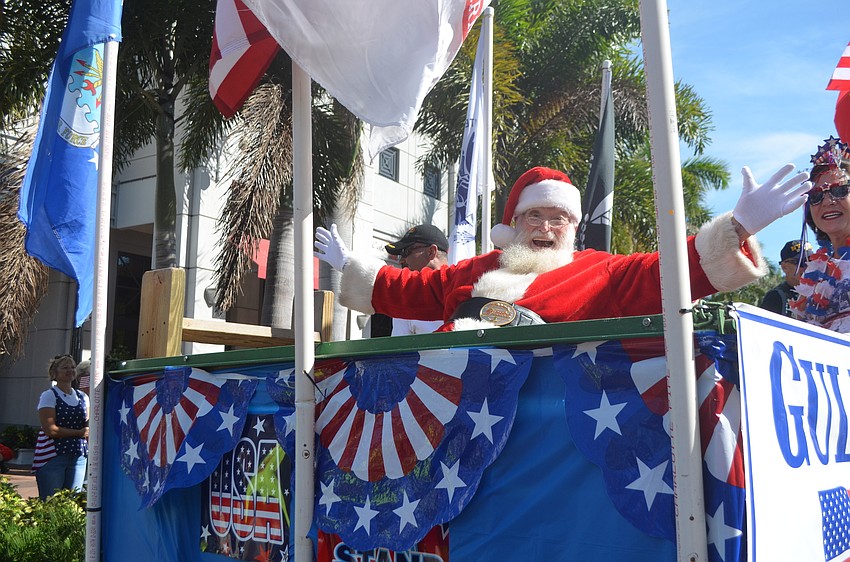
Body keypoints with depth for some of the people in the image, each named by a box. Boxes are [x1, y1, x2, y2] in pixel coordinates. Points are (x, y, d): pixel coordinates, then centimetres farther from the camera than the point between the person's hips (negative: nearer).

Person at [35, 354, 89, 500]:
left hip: (78, 457, 5)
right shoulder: (49, 396, -4)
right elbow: (49, 429, -13)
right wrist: (79, 433, -10)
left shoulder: (82, 397, 13)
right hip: (52, 456, -5)